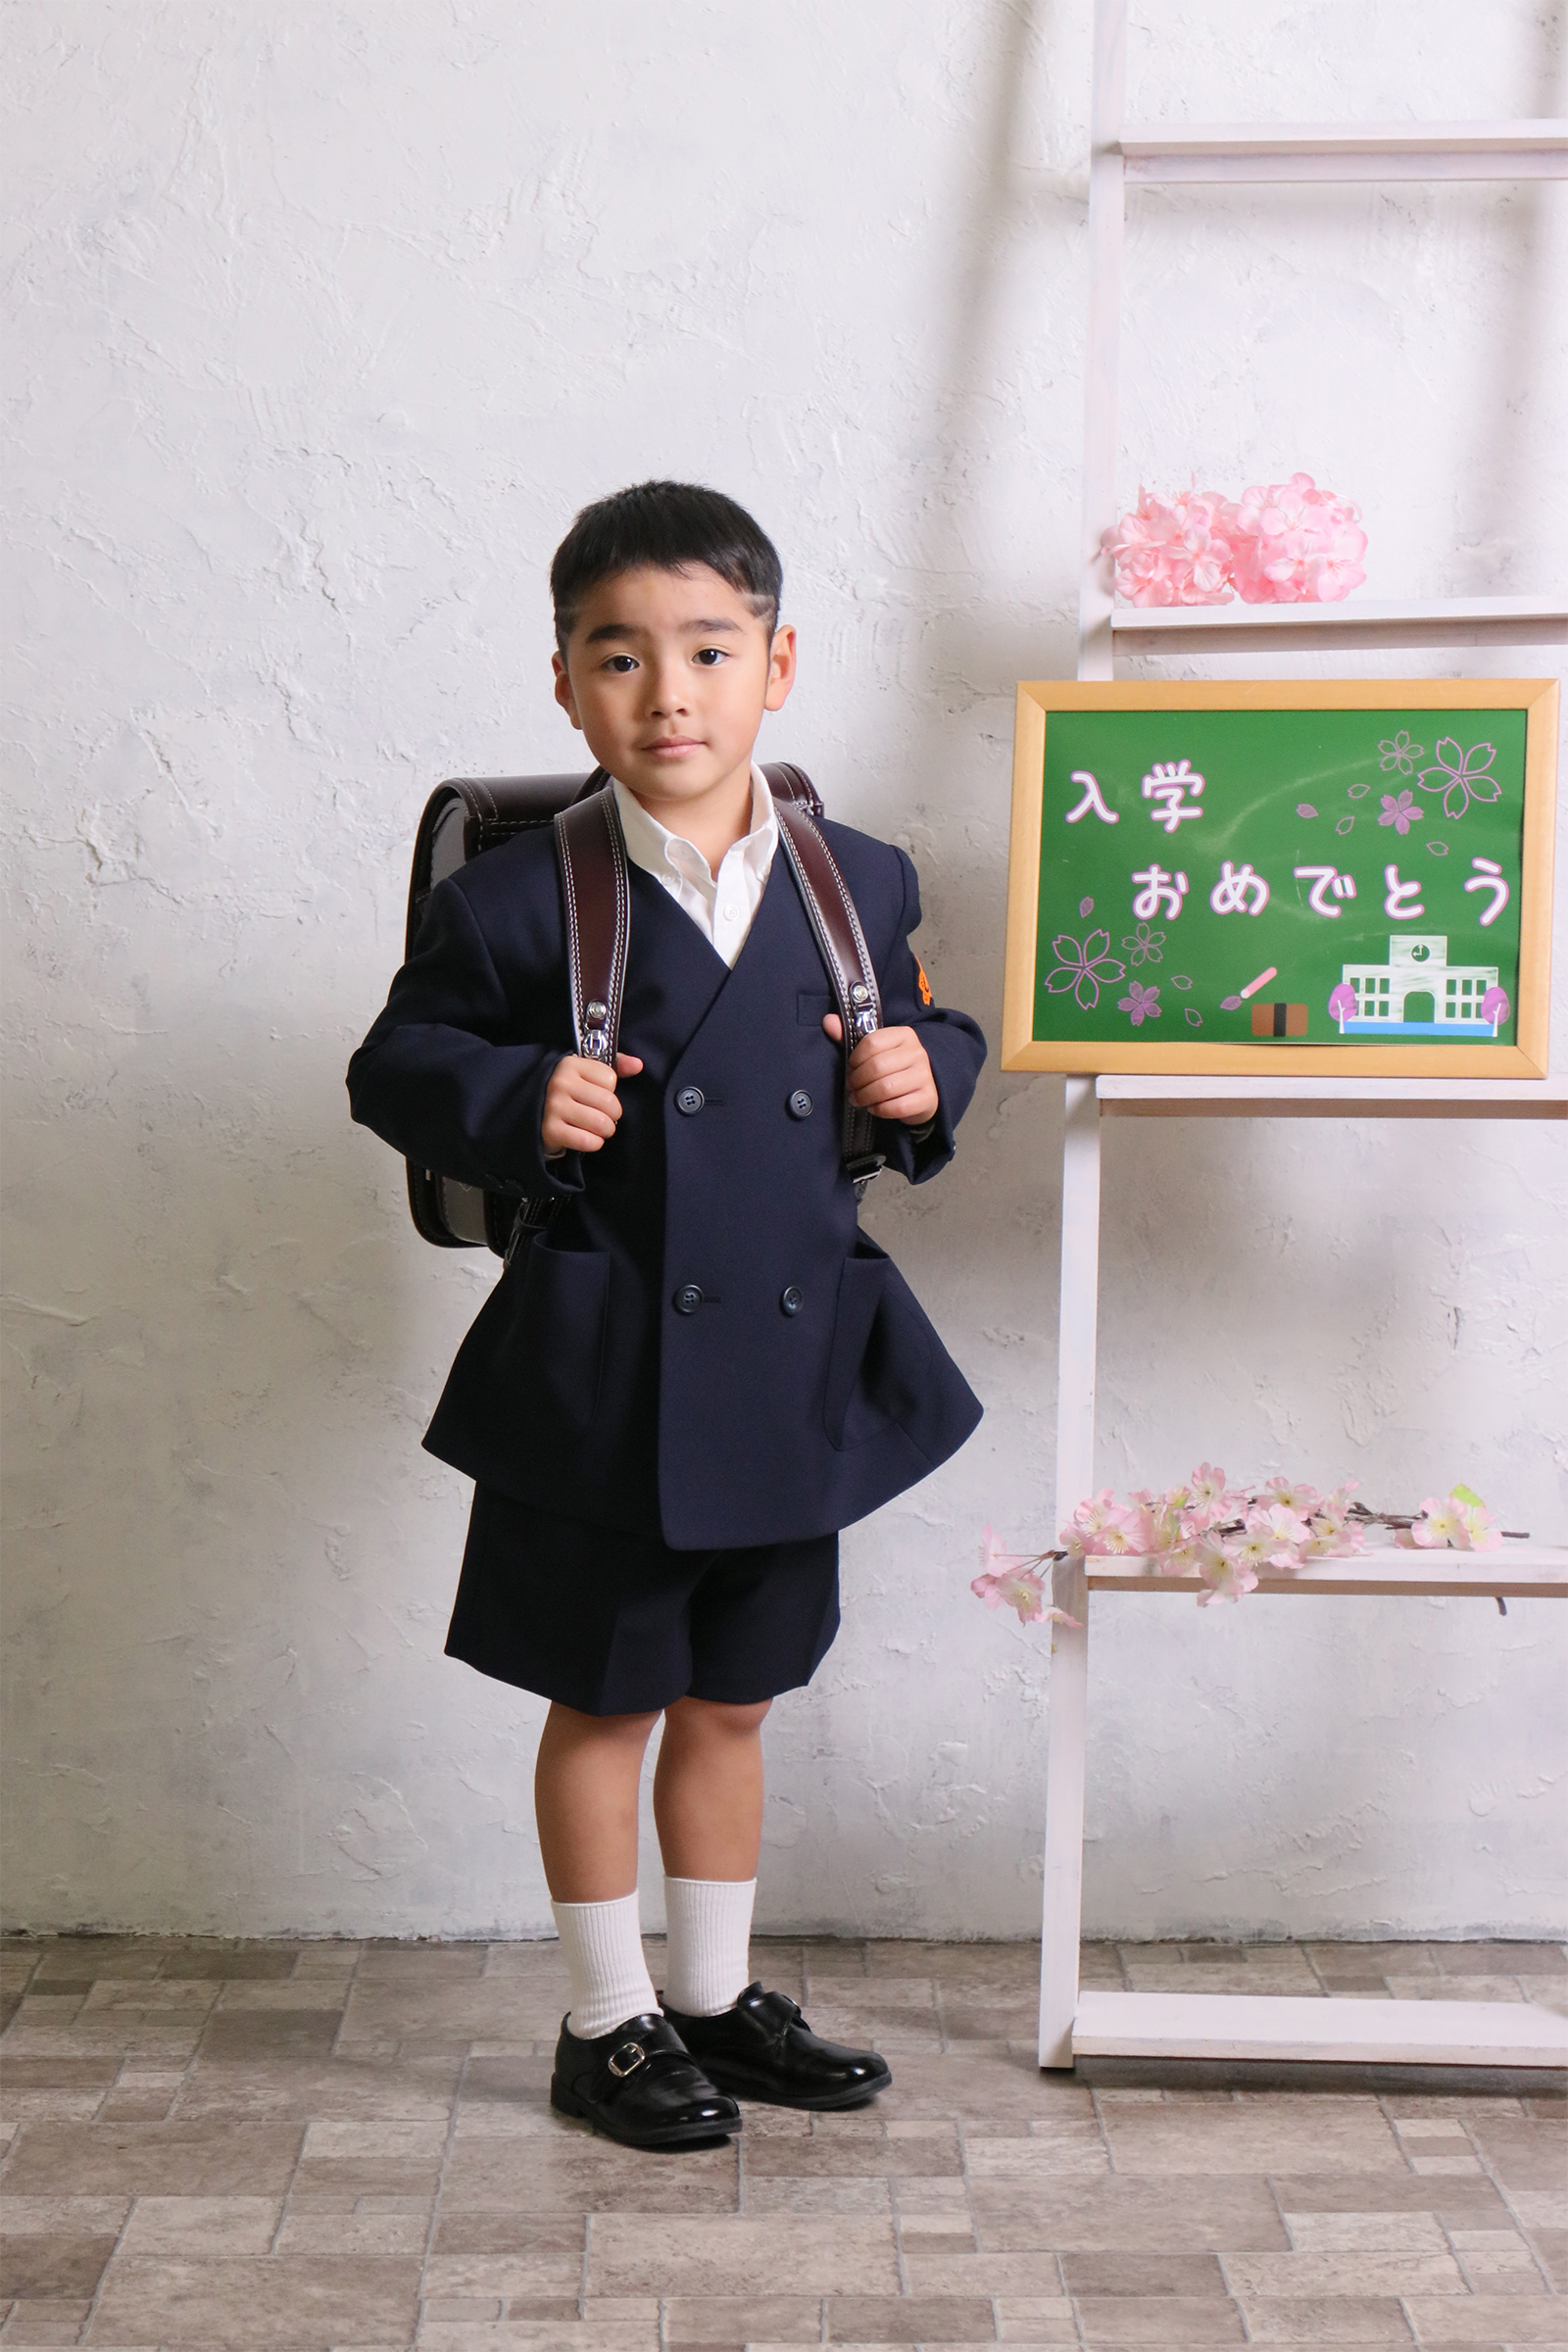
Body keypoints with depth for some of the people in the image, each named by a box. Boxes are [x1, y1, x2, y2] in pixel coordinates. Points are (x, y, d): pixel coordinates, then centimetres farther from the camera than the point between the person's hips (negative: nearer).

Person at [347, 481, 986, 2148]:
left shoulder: (859, 884, 3)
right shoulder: (519, 901, -9)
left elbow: (926, 1031, 18)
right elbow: (396, 1065, -1)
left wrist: (927, 1071, -5)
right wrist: (518, 1101, -19)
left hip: (789, 1368, 4)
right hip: (601, 1371, -4)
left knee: (730, 1700, 18)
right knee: (605, 1700, 10)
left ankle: (717, 2000, 35)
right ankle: (606, 2023, 26)